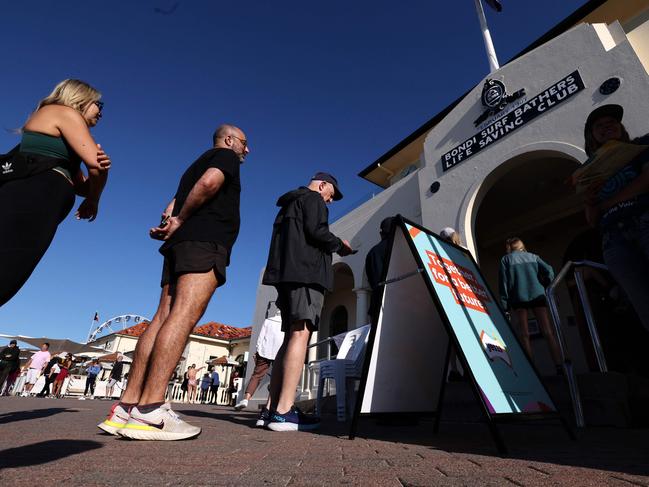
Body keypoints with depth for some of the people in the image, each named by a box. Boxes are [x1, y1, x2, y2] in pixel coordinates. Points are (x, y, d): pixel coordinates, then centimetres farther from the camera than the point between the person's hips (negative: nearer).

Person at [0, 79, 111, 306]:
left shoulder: (62, 139, 33)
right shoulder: (66, 112, 7)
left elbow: (82, 186, 23)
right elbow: (95, 165, -8)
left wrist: (102, 162, 2)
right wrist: (93, 201, 10)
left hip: (28, 202, 9)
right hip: (32, 201, -9)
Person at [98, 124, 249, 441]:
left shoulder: (197, 163, 35)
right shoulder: (225, 156, 11)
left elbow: (172, 210, 26)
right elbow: (209, 182, -13)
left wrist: (171, 226, 5)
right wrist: (181, 219, -4)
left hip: (181, 244, 9)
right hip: (205, 241, -9)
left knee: (165, 317, 0)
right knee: (185, 315, -19)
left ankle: (126, 408, -3)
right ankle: (149, 411, -25)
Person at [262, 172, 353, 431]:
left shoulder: (290, 202, 32)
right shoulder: (313, 198, 6)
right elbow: (317, 231, -11)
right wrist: (340, 245, 6)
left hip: (286, 272, 9)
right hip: (306, 272, -9)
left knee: (291, 336, 5)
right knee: (300, 334, -16)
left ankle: (275, 409, 2)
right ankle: (284, 412, -22)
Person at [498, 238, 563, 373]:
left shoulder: (506, 259, 10)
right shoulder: (533, 256, 18)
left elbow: (503, 282, 0)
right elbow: (549, 271, 4)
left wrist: (504, 305, -1)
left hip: (518, 298, -2)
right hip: (537, 295, 2)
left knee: (524, 335, 0)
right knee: (548, 332, 3)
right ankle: (559, 365, -4)